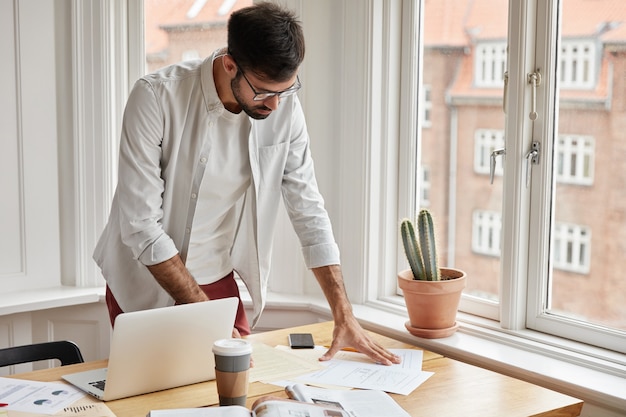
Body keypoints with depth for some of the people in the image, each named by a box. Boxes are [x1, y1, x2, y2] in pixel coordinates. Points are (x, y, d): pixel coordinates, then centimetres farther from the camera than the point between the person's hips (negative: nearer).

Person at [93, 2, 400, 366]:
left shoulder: (285, 108, -12)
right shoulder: (156, 98, -24)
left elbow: (309, 212, -5)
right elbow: (141, 225, -24)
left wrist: (345, 318, -10)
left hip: (218, 281, 3)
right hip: (146, 285, -3)